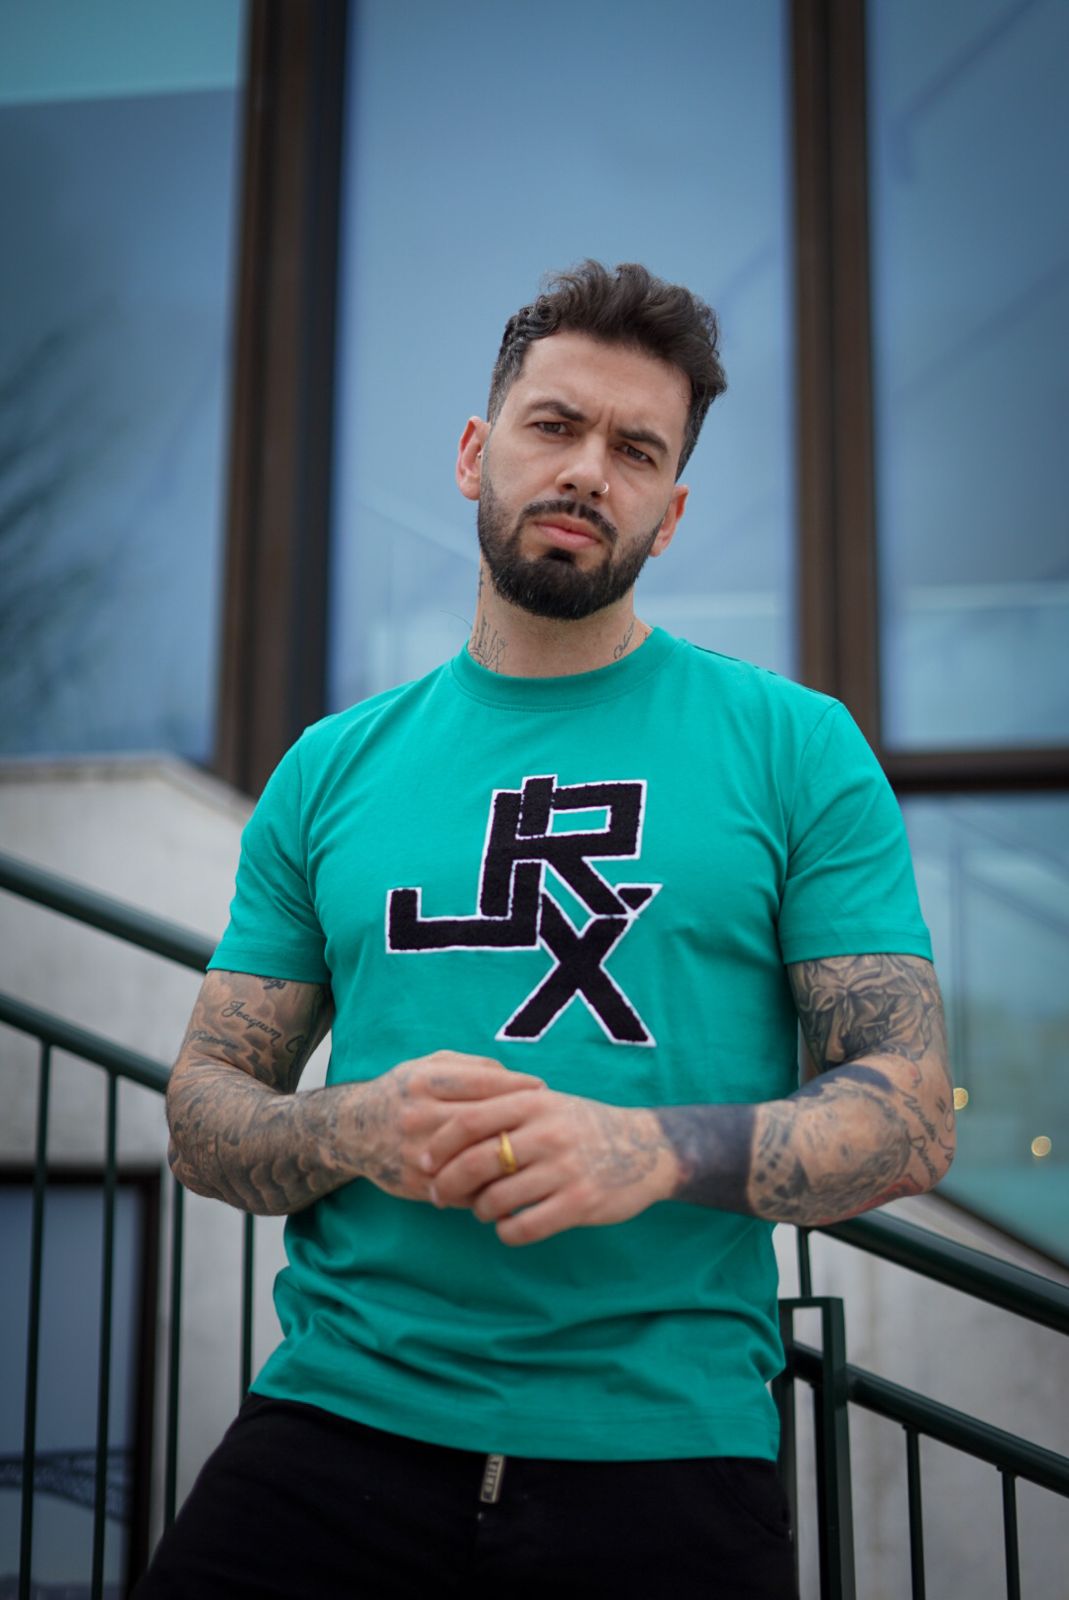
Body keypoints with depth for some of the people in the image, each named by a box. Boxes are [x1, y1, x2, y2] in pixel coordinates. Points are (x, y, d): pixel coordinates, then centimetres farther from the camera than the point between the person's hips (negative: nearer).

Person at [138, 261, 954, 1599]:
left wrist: (655, 1150, -21)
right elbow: (204, 1112, 9)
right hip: (339, 1425, 2)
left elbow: (910, 1111, -3)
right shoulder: (332, 772, 8)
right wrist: (359, 1129, -13)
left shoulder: (796, 749, 1)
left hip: (668, 1451, -1)